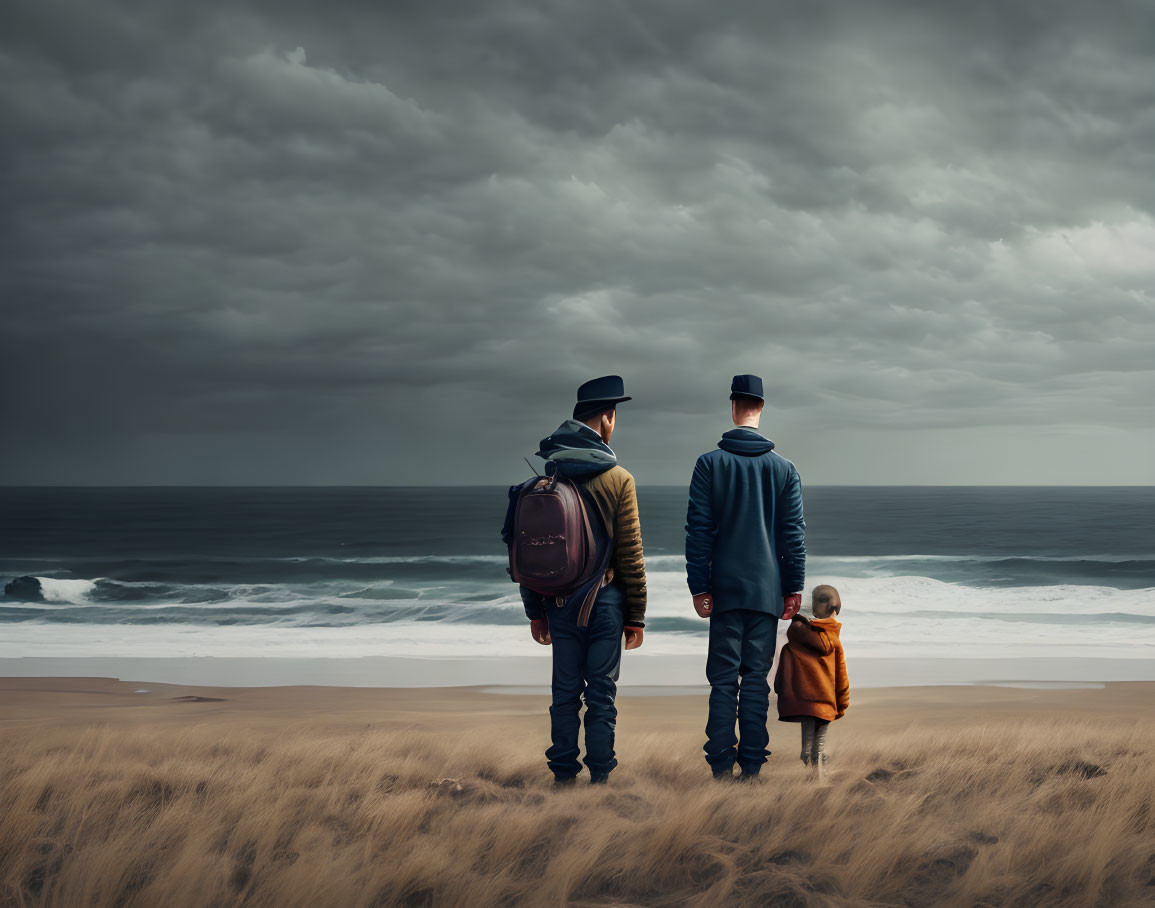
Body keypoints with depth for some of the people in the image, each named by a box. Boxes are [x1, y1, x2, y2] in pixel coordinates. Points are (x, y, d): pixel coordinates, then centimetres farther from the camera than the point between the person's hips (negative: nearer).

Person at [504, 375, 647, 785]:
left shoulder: (543, 475, 3)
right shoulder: (619, 479, -7)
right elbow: (631, 554, -6)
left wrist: (535, 610, 13)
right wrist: (636, 616, 0)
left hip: (558, 599, 3)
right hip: (605, 599, -3)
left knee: (565, 690, 9)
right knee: (601, 691, 3)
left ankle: (564, 778, 11)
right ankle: (600, 778, 6)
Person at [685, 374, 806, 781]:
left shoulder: (709, 464, -2)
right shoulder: (784, 468, 3)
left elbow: (698, 530, -3)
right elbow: (794, 533, 4)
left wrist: (699, 587, 1)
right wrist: (794, 588, 9)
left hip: (725, 590, -1)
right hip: (768, 590, 1)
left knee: (724, 679, 2)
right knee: (756, 678, 5)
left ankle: (722, 765, -2)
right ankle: (752, 765, 3)